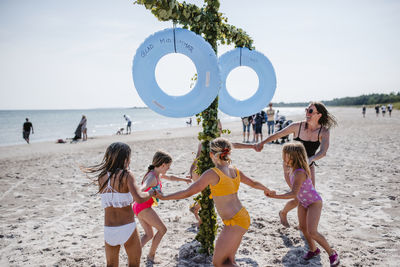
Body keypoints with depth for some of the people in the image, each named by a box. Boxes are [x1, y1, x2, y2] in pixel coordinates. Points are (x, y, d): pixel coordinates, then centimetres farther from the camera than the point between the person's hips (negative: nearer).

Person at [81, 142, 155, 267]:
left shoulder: (101, 177, 3)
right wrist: (151, 192, -4)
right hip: (127, 228, -4)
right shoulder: (127, 174, -13)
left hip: (109, 230, 4)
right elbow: (139, 199, -23)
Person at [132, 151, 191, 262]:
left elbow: (170, 177, 29)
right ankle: (151, 255, 16)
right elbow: (142, 189, -40)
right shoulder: (152, 177, -20)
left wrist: (184, 179, 43)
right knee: (162, 229, 5)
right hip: (144, 207, -10)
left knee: (149, 234, 17)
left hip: (139, 207, 10)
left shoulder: (158, 174, 9)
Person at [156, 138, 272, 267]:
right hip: (242, 216, 8)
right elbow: (253, 183, 21)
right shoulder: (234, 171, 5)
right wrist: (266, 189, 42)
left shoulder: (212, 173, -16)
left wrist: (164, 196, -3)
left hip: (235, 222, -8)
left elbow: (188, 192, -13)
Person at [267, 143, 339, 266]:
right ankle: (313, 250, 33)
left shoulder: (299, 173, -34)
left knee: (312, 232, -15)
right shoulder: (293, 168, -7)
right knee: (303, 227, 11)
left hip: (314, 202, -9)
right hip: (303, 202, 9)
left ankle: (332, 253, 5)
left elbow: (294, 194, -41)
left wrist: (276, 196, -45)